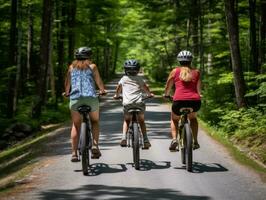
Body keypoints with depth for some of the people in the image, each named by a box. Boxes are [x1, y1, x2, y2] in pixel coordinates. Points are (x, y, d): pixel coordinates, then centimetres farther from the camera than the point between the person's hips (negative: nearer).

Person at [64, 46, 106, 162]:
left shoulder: (72, 67, 16)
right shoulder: (92, 66, 10)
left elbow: (67, 82, 11)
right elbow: (98, 81, 3)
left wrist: (67, 92, 27)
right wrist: (102, 90, 20)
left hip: (75, 98, 1)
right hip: (91, 97, -1)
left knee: (75, 126, 9)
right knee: (95, 122, 18)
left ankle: (74, 153, 1)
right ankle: (95, 145, -3)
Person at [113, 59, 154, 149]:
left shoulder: (123, 79, 17)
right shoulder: (139, 79, 15)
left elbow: (118, 88, 29)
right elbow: (145, 88, 25)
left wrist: (117, 95, 49)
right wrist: (149, 94, 45)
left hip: (127, 103, 0)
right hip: (139, 102, 0)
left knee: (126, 120, 20)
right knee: (141, 121, 16)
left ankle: (124, 138, 3)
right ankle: (145, 140, 8)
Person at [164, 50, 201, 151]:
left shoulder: (175, 71, 11)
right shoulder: (196, 72, 15)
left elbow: (168, 87, 20)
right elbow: (198, 89, 18)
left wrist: (166, 95, 40)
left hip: (179, 101, -1)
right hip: (195, 101, 2)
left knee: (174, 120, 29)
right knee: (193, 118, 35)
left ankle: (174, 139, 6)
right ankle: (195, 142, 27)